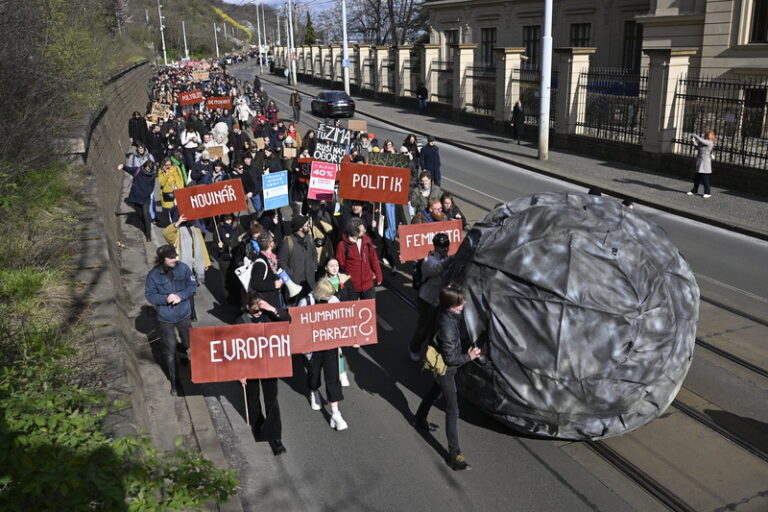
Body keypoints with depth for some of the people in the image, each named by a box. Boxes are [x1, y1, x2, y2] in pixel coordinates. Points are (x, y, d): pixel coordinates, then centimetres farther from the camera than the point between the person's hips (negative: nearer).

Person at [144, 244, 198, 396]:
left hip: (183, 315, 2)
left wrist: (181, 296, -22)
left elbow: (192, 286, -5)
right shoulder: (154, 274, -16)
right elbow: (149, 294, -9)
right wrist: (165, 298, -25)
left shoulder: (183, 268, -14)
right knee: (170, 351, 5)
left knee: (189, 342, 22)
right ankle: (174, 381, 21)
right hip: (165, 318, -2)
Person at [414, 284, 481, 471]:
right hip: (446, 371, -9)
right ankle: (454, 454, 5)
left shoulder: (449, 315, -9)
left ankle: (421, 419, 57)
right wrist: (468, 356, -19)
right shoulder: (447, 327, -36)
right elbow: (450, 359, -27)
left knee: (433, 393, 32)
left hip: (442, 369, 9)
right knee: (452, 411, -3)